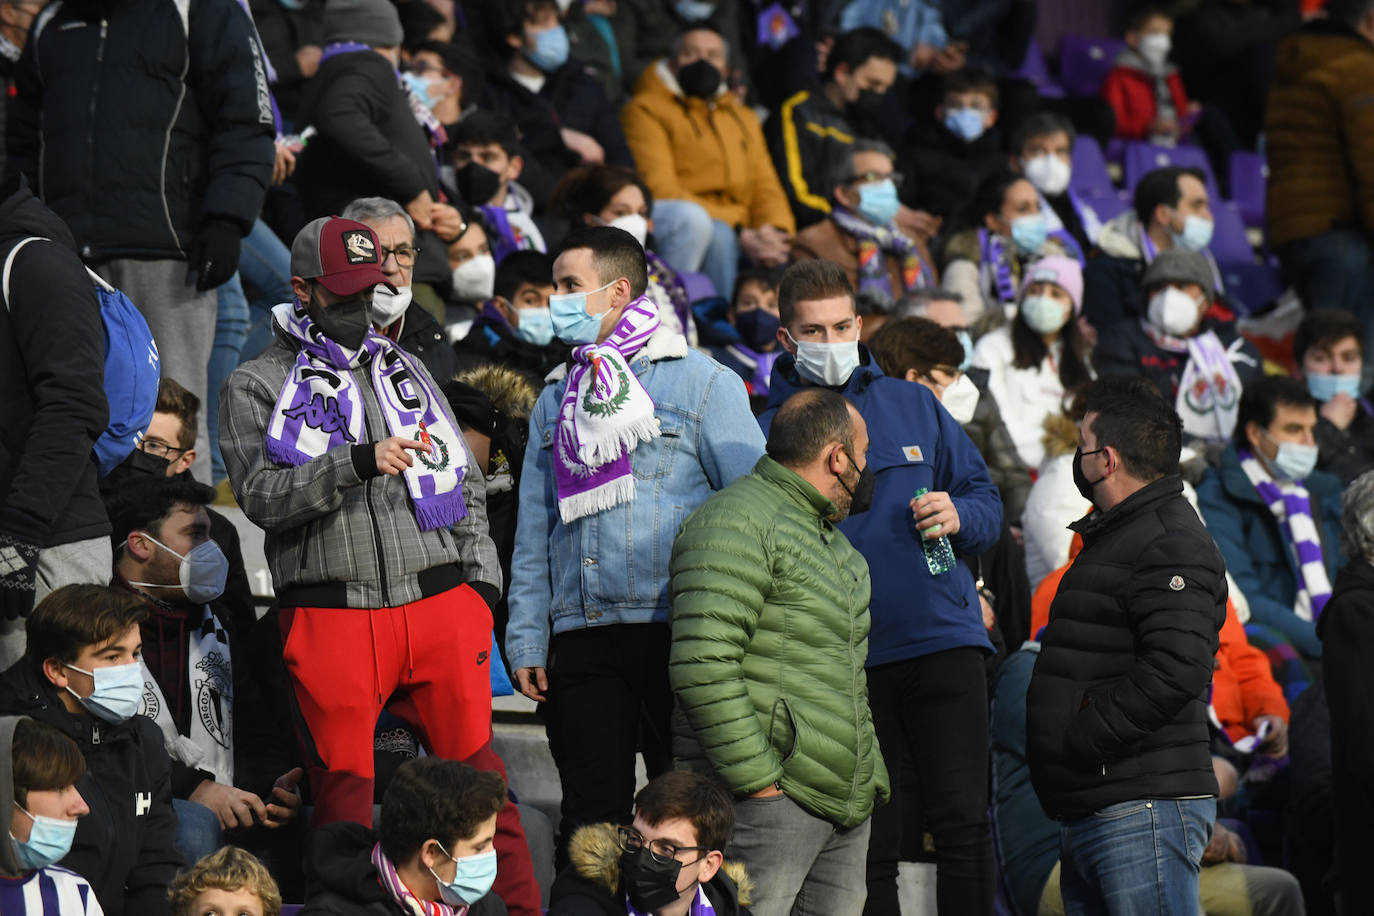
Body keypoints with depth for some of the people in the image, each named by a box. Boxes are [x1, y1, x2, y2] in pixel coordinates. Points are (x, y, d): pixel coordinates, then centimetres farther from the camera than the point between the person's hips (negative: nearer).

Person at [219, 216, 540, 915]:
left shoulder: (406, 372, 19)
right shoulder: (257, 386, 6)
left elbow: (465, 482, 22)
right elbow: (263, 495, -9)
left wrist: (480, 577, 10)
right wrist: (361, 463, -20)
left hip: (440, 603, 3)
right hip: (330, 615, -3)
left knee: (476, 771, 0)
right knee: (344, 790, -1)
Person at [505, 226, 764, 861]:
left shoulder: (701, 383, 4)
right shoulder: (555, 399, 19)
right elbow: (534, 531, 19)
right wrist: (526, 638, 9)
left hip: (679, 634, -4)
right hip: (580, 636, 5)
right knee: (591, 819, 3)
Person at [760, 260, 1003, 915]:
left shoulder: (913, 406, 12)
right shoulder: (769, 431, 7)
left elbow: (986, 503, 14)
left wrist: (958, 517, -6)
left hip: (941, 637, 1)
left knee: (962, 823, -7)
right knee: (867, 844, 3)